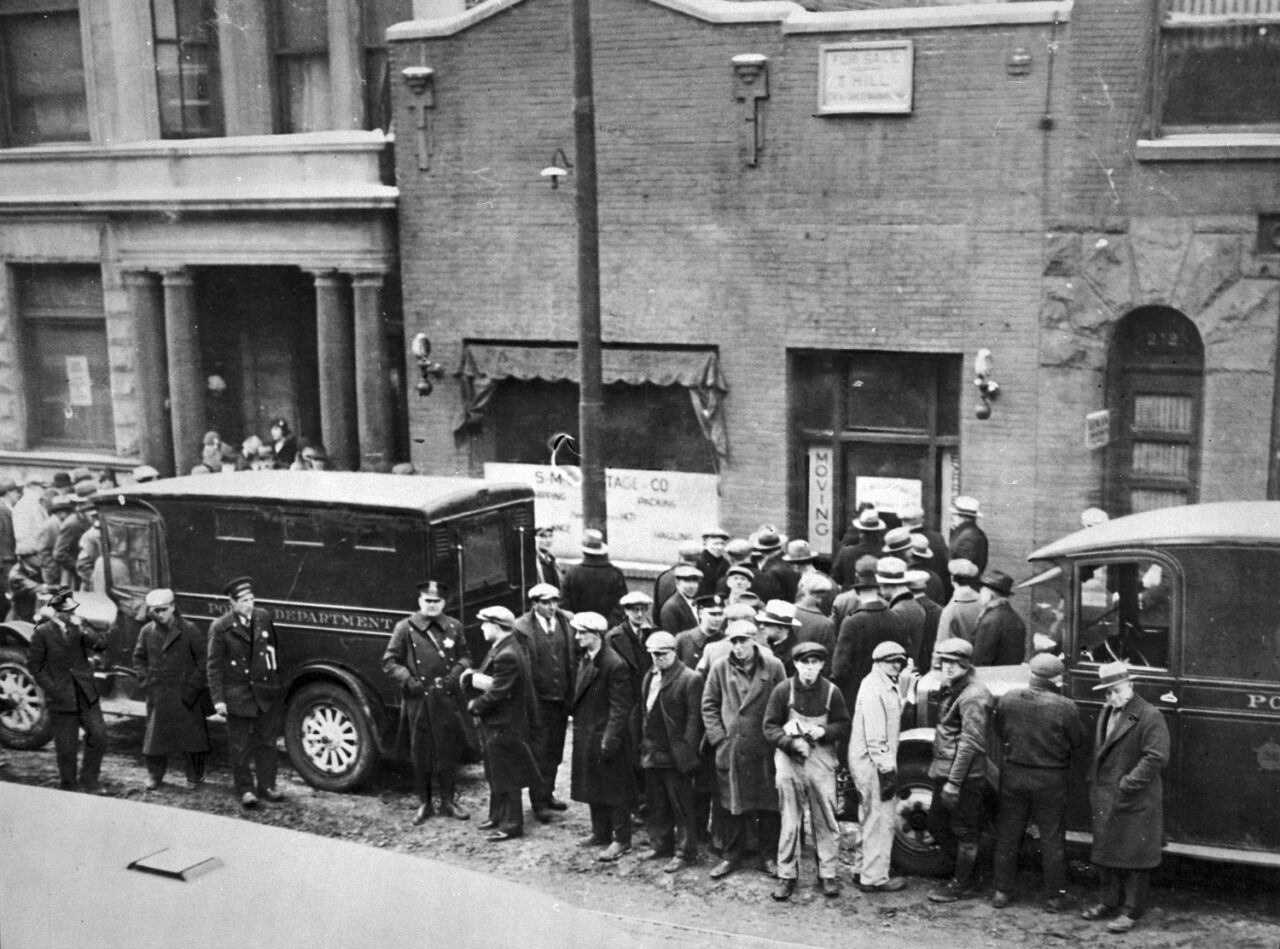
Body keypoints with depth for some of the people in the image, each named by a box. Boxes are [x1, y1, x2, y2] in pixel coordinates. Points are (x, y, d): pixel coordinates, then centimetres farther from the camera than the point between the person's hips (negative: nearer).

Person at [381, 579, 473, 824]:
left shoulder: (454, 627, 7)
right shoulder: (405, 628, -2)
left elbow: (465, 656, 16)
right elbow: (389, 661, 1)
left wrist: (458, 671, -4)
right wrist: (407, 679, -12)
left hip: (447, 700, 2)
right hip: (418, 700, -2)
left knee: (448, 752, 7)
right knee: (420, 755, 6)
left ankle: (448, 801, 20)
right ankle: (424, 803, 19)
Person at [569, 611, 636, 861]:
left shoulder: (614, 665, -19)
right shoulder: (585, 660, 8)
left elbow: (619, 708, -19)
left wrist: (610, 740, -21)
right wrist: (578, 725, 8)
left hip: (606, 736, -9)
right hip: (586, 736, 9)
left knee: (614, 789, 2)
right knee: (593, 787, 17)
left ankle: (621, 840, 12)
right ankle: (601, 833, 31)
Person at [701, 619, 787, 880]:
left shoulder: (773, 666, -3)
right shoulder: (720, 667, 0)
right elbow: (709, 705, 5)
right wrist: (718, 737, -2)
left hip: (765, 748, -1)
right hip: (730, 747, 1)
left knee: (768, 804, 6)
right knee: (731, 804, 8)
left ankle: (769, 857, 19)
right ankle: (731, 856, 21)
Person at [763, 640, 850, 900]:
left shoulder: (831, 692, -2)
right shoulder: (783, 690, -3)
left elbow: (844, 727, 5)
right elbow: (770, 727, -2)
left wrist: (824, 731, -14)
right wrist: (792, 743, -16)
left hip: (822, 762, 0)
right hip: (789, 761, 0)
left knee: (825, 820, 3)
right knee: (790, 821, 6)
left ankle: (827, 874, 15)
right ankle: (787, 875, 15)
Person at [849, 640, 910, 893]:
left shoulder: (887, 686, 14)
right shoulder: (873, 688, -18)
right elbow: (874, 736, -23)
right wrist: (887, 770, -22)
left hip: (872, 762, 11)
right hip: (872, 763, -11)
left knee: (871, 818, 19)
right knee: (881, 820, -4)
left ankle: (862, 869, 30)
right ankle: (874, 878, 2)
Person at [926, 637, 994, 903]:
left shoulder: (972, 697, -19)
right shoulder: (949, 689, 10)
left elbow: (969, 743, -22)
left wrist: (953, 782, -22)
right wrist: (937, 766, 18)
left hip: (965, 776, -9)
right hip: (944, 771, 10)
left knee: (963, 831, 4)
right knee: (937, 825, 17)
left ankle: (963, 885, 17)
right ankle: (970, 866, 32)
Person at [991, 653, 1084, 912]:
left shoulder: (1007, 700, -7)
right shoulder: (1065, 708, -18)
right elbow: (1078, 742, -7)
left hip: (1013, 774, 3)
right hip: (1050, 780, -3)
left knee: (1008, 834, 14)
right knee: (1052, 838, 10)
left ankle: (1002, 891, 20)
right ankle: (1056, 896, 17)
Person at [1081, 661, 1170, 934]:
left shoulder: (1149, 717, -14)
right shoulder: (1106, 712, 13)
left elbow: (1156, 757, -19)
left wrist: (1126, 785, -20)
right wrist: (1095, 783, 11)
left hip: (1135, 802, -8)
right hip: (1104, 798, 8)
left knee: (1134, 856, 0)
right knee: (1107, 851, 16)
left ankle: (1131, 911, 8)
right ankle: (1109, 902, 28)